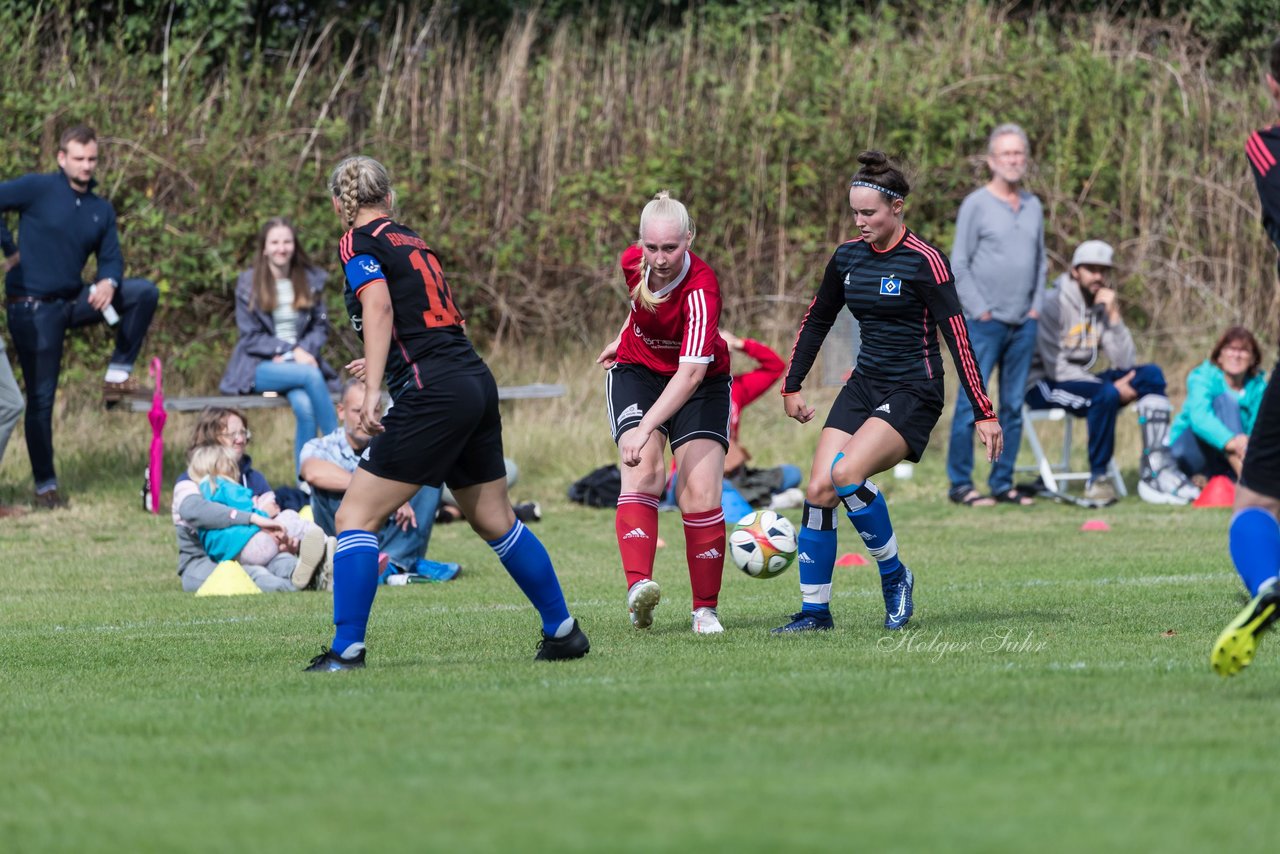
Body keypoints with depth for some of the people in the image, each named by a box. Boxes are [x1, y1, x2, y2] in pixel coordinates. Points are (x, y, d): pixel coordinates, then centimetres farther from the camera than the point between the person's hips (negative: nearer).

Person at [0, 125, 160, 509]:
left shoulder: (101, 210, 8)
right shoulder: (36, 189, -7)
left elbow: (111, 258, 9)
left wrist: (108, 282, -14)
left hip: (74, 301, 5)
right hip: (32, 308, -5)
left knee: (144, 292, -11)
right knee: (40, 397, -2)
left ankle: (118, 374, -4)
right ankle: (45, 485, 10)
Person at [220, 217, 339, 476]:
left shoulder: (311, 280, 10)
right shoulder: (248, 283, 1)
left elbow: (320, 327, 11)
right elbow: (251, 337, -2)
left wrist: (303, 351, -10)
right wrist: (290, 352, -14)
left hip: (300, 361, 2)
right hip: (259, 367, -2)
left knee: (304, 406, -33)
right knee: (311, 375, -34)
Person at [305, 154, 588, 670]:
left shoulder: (359, 243, -2)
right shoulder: (413, 242, 20)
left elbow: (379, 307, -20)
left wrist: (372, 390, -27)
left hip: (433, 396, -8)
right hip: (477, 384, 8)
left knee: (356, 517, -4)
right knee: (495, 520, 20)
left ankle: (347, 649, -10)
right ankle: (563, 630, 25)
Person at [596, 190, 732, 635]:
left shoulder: (701, 289, -34)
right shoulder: (634, 261, -17)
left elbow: (690, 374, -43)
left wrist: (647, 428, -52)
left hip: (701, 383, -3)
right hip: (637, 370, 3)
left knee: (701, 494, -14)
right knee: (643, 473, -21)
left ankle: (705, 610, 0)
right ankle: (638, 587, -39)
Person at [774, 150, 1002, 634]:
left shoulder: (925, 262, -14)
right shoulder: (848, 257, 5)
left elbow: (957, 337, -16)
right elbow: (817, 321, 19)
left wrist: (983, 413, -18)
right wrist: (792, 385, 19)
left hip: (914, 393, -7)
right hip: (864, 385, 7)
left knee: (846, 473, -27)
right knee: (818, 489, -7)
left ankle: (895, 575, -6)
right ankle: (815, 611, 2)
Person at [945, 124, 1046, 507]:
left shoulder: (1033, 207, 13)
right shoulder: (976, 205, -4)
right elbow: (958, 267, -5)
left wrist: (1036, 305, 9)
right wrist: (980, 310, -9)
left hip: (1024, 324, 5)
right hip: (986, 324, -5)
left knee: (1014, 407, 7)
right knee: (971, 404, -6)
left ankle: (1002, 483, 13)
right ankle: (961, 484, -2)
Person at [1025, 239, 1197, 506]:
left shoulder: (1103, 305, 8)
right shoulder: (1054, 303, -13)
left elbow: (1125, 362, -1)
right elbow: (1056, 367, -19)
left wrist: (1114, 316, -12)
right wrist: (1112, 386, -20)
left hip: (1081, 381, 8)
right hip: (1043, 385, -8)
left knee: (1151, 374, -9)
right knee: (1105, 394, -35)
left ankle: (1156, 469, -19)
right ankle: (1097, 478, -22)